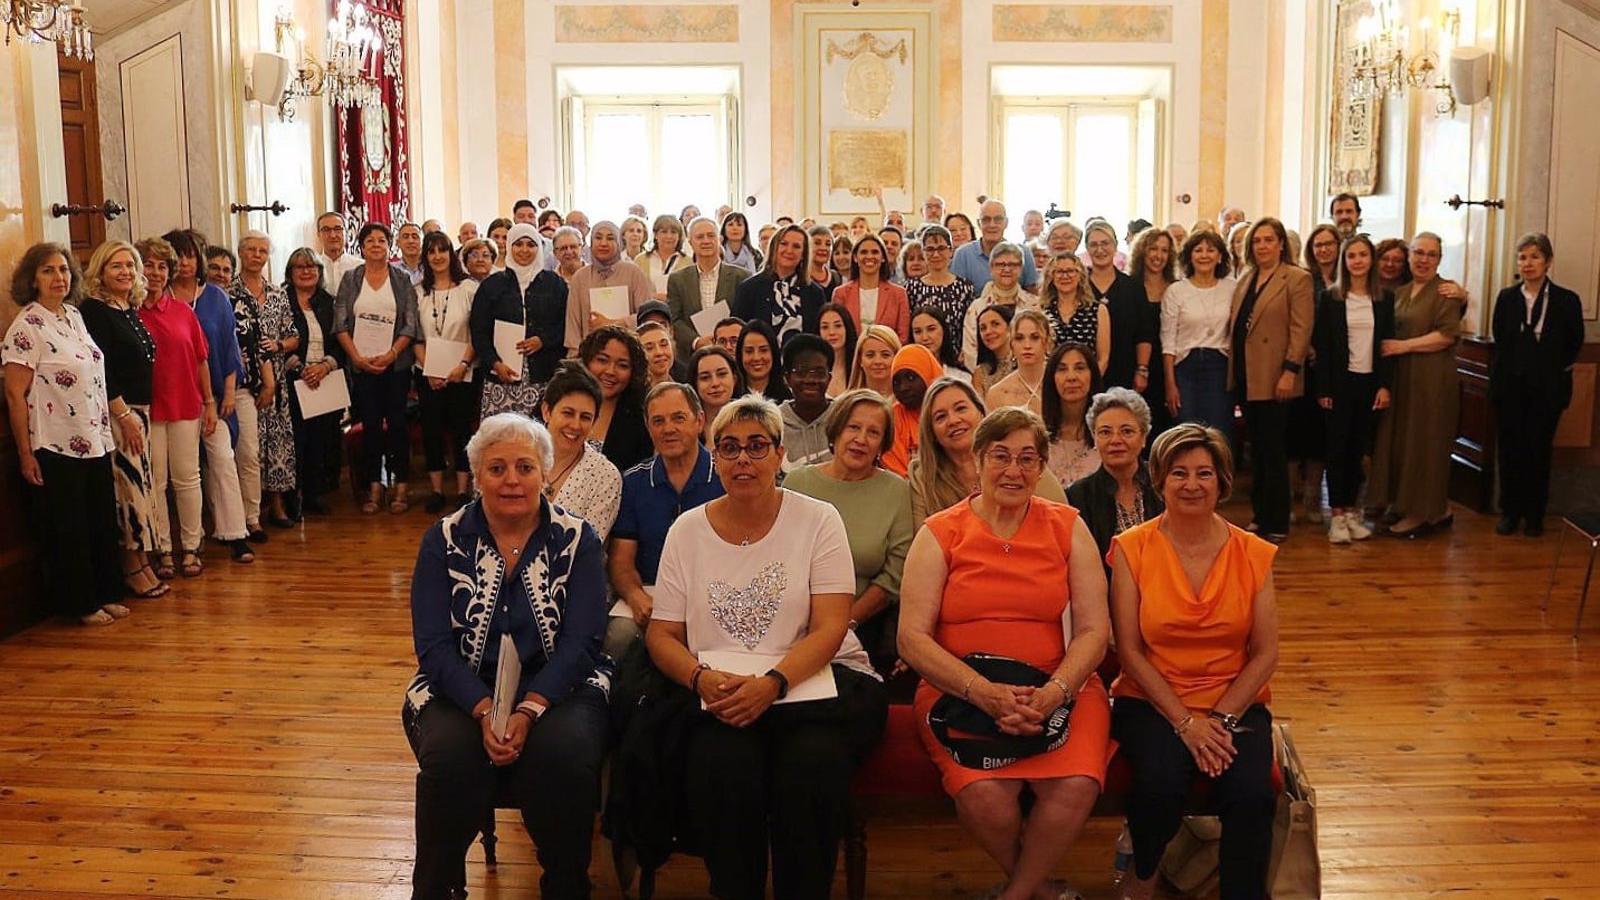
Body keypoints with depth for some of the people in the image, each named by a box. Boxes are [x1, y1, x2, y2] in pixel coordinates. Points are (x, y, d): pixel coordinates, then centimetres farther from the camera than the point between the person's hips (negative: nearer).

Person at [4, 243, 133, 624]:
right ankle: (79, 604, 18)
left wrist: (124, 415, 15)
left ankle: (105, 595, 26)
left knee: (103, 523, 13)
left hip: (95, 443, 7)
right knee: (67, 531, 6)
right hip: (56, 449, -7)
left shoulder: (74, 316, 8)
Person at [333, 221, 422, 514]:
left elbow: (410, 325, -2)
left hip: (395, 364, -1)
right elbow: (340, 324, 2)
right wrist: (358, 358, -7)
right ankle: (374, 486, 10)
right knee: (370, 425, 3)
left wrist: (389, 355, -11)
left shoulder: (403, 280, 4)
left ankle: (400, 485, 7)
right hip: (362, 366, 1)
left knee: (397, 422, -1)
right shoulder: (351, 280, 6)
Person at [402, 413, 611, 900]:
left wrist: (528, 711, -24)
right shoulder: (445, 539, 2)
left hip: (556, 688, 0)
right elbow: (434, 644, -6)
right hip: (463, 690, 1)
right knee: (450, 758, -30)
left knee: (565, 755, -31)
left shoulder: (577, 540, 0)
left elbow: (580, 641, -8)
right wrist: (486, 711, -22)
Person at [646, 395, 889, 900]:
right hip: (721, 691, 1)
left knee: (812, 762, -33)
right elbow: (661, 635, 7)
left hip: (817, 680, -1)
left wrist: (773, 683, -24)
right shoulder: (688, 530, 10)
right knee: (722, 765, -32)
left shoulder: (817, 520, 3)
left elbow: (829, 630, -6)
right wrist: (703, 678, -15)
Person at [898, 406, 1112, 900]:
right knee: (984, 794, -29)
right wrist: (985, 693, -17)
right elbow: (912, 638, -3)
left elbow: (1094, 630, 4)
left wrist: (1052, 694, -14)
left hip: (1059, 688, 1)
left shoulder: (1068, 528, 9)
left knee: (1076, 787, -28)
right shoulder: (939, 535, 4)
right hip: (958, 689, -1)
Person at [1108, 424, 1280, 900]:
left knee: (1252, 795, -27)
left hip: (1235, 703, 2)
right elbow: (1129, 651, -5)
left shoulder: (1253, 554, 4)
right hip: (1152, 701, -1)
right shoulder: (1132, 549, -1)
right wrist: (1185, 722, -13)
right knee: (1161, 784, -29)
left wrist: (1223, 719, -12)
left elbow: (1265, 653, 2)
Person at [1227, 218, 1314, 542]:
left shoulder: (1297, 279, -6)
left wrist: (1290, 370, -18)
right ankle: (1259, 516, 20)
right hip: (1246, 376, 7)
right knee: (1257, 450, 12)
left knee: (1272, 451, -3)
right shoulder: (1245, 279, 15)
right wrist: (1233, 372, 9)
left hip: (1274, 378, -7)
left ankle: (1276, 524, 5)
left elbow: (1301, 329, -11)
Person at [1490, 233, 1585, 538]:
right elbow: (1499, 340, 8)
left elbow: (1574, 344, 5)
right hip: (1510, 386, 2)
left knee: (1538, 451, 4)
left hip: (1547, 389, -2)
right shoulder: (1506, 298, 3)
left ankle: (1534, 514, 15)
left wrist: (1554, 369, 4)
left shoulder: (1567, 300, -3)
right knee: (1510, 449, 4)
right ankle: (1510, 510, 15)